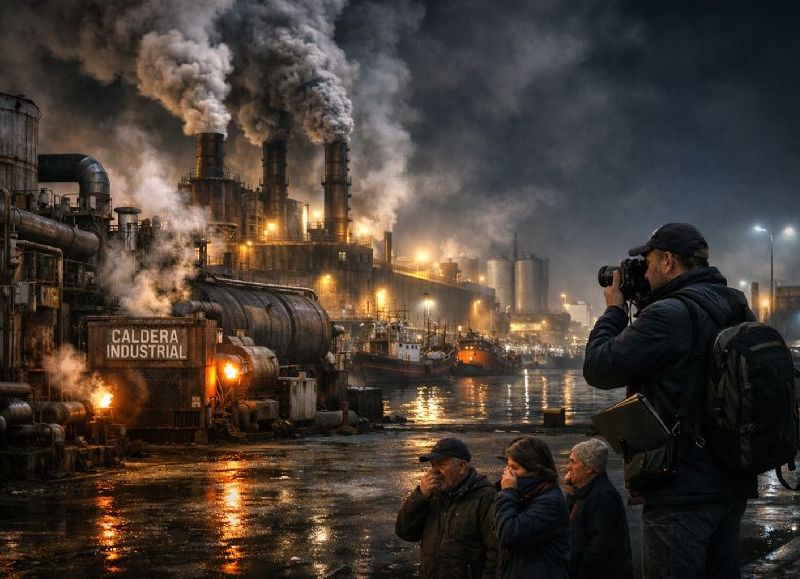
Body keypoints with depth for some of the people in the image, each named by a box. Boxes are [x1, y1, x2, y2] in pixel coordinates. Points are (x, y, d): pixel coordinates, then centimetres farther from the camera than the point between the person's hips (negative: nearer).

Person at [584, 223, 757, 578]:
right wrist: (644, 307, 16)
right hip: (733, 484, 9)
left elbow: (598, 368, -12)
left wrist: (614, 310, 3)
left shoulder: (669, 315, -18)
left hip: (683, 492, -9)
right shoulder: (737, 308, 9)